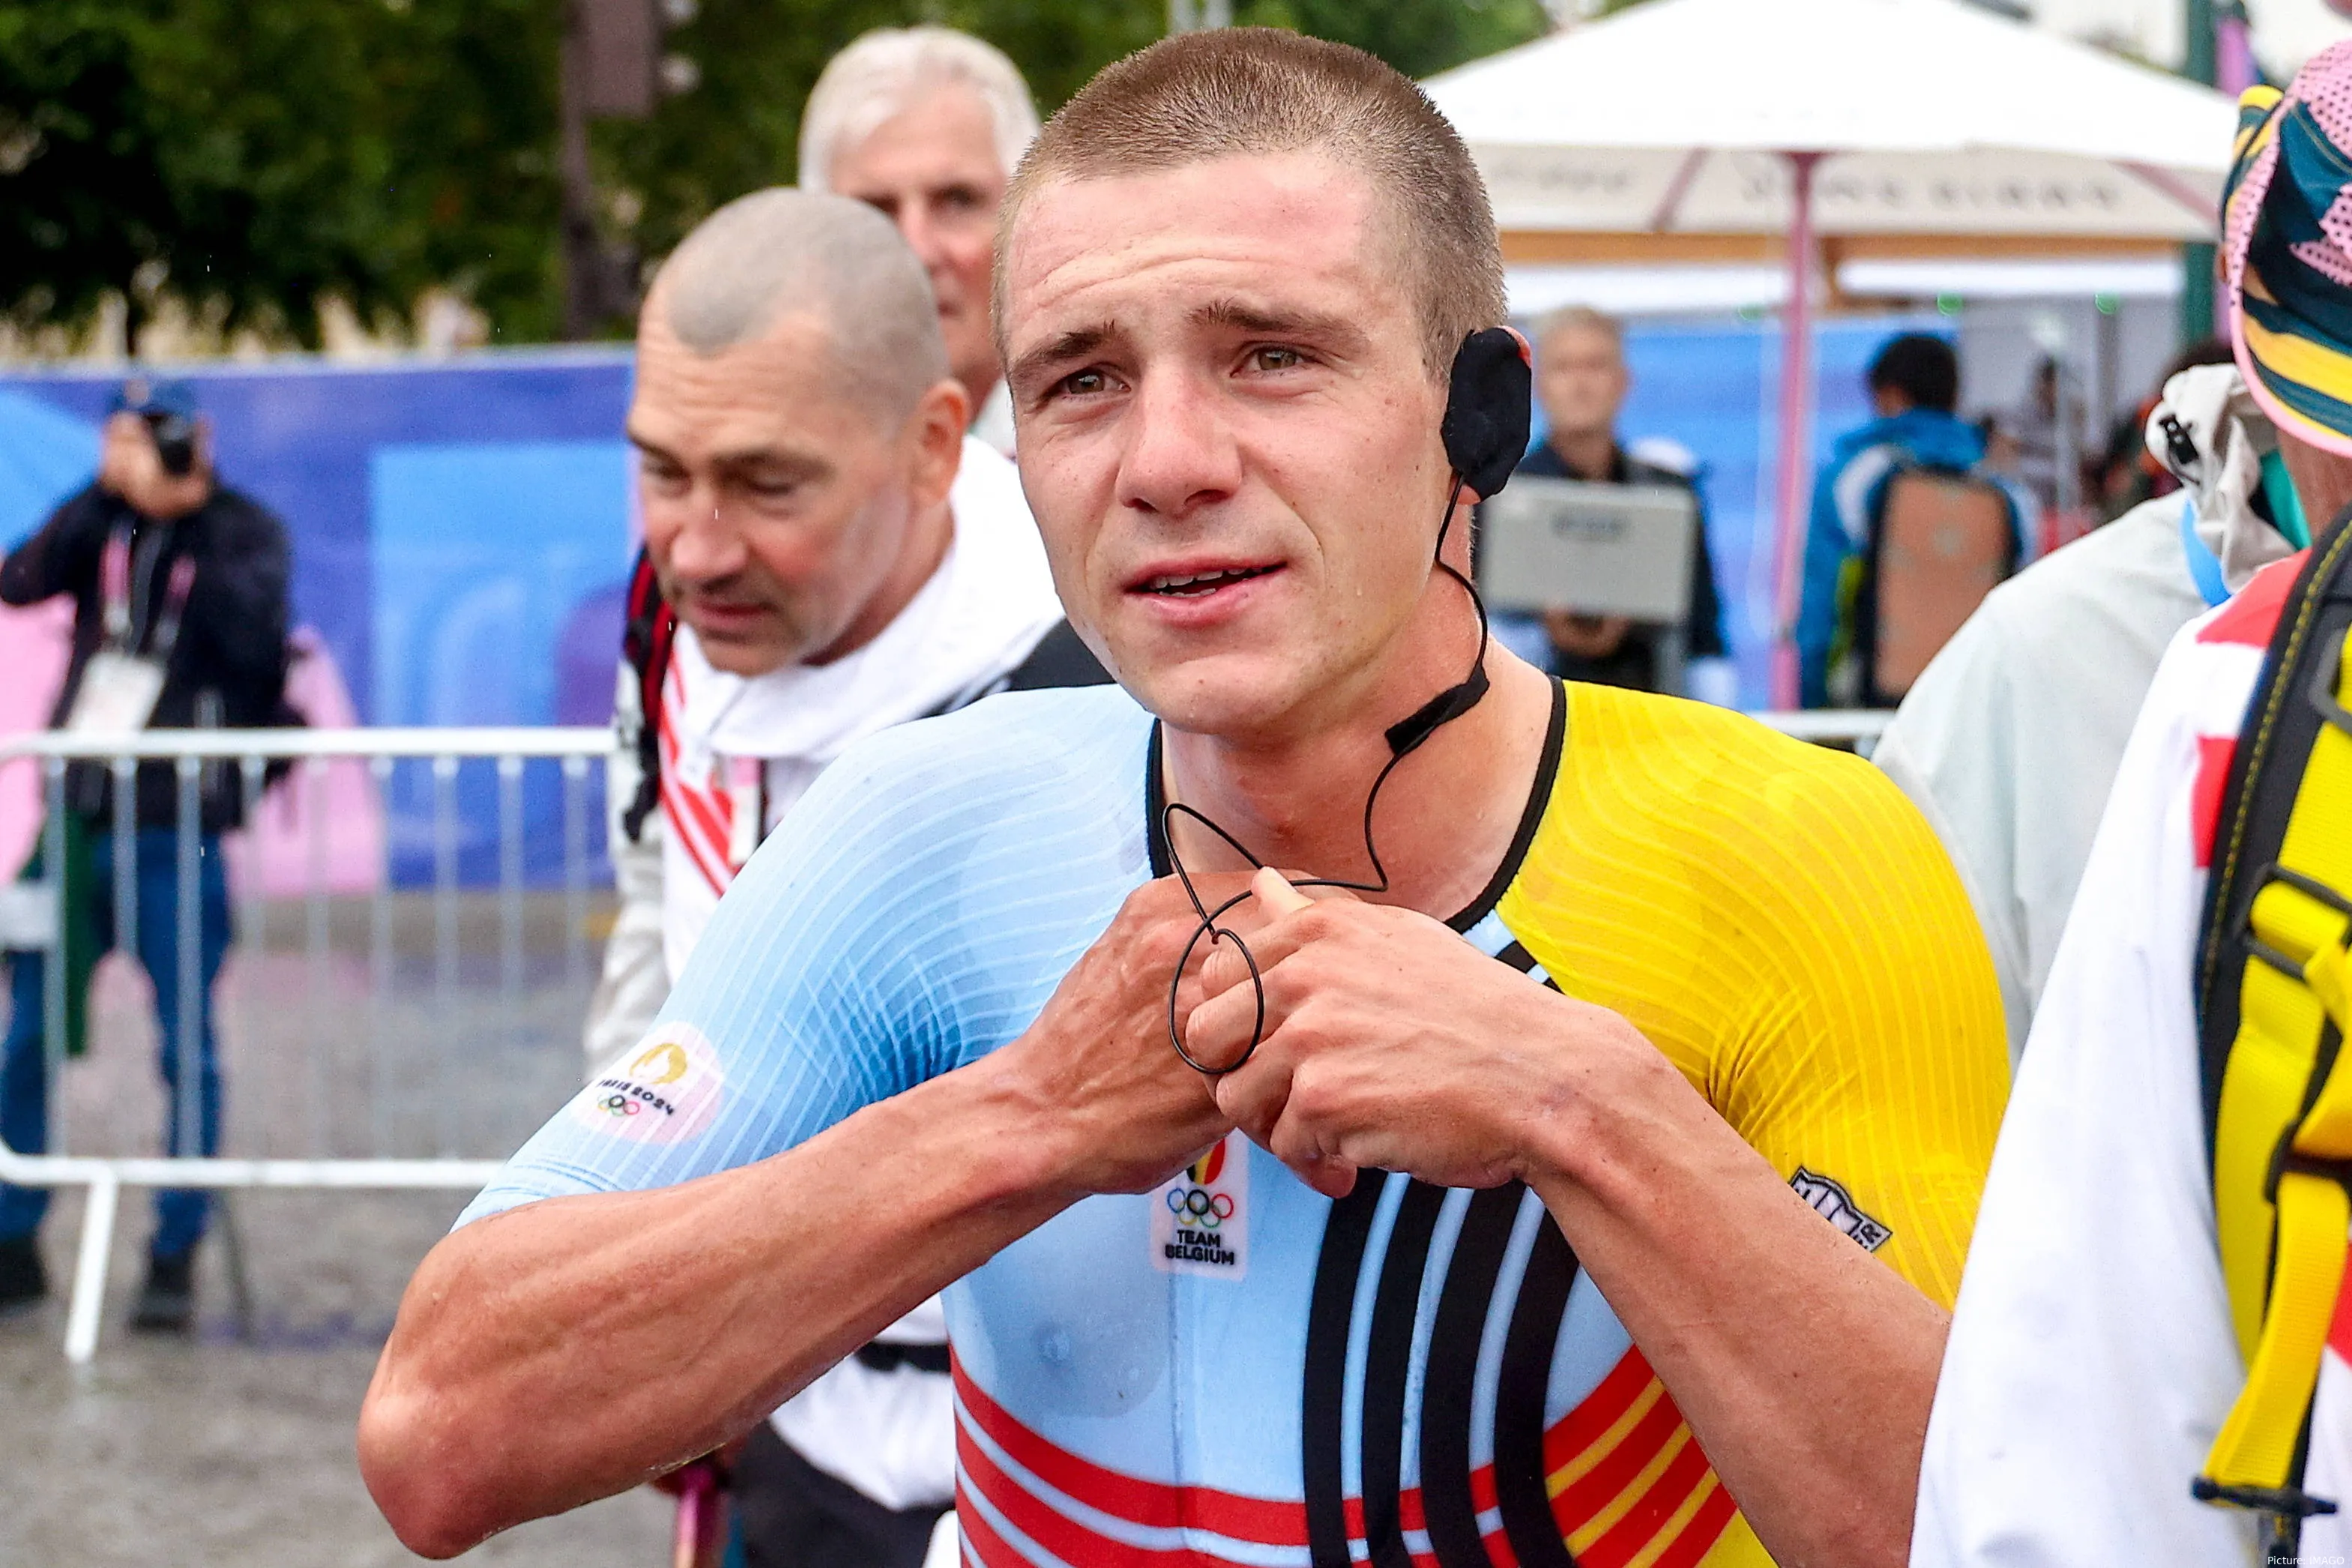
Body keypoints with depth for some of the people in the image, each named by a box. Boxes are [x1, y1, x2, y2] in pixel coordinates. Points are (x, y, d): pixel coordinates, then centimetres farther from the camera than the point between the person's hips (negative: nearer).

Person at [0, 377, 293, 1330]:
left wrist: (193, 522, -19)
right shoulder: (104, 522, 8)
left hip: (176, 826, -4)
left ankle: (175, 1259, 8)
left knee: (186, 1045, -1)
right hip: (78, 813, 4)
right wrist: (106, 498, -16)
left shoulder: (245, 534, -1)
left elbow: (253, 642, -18)